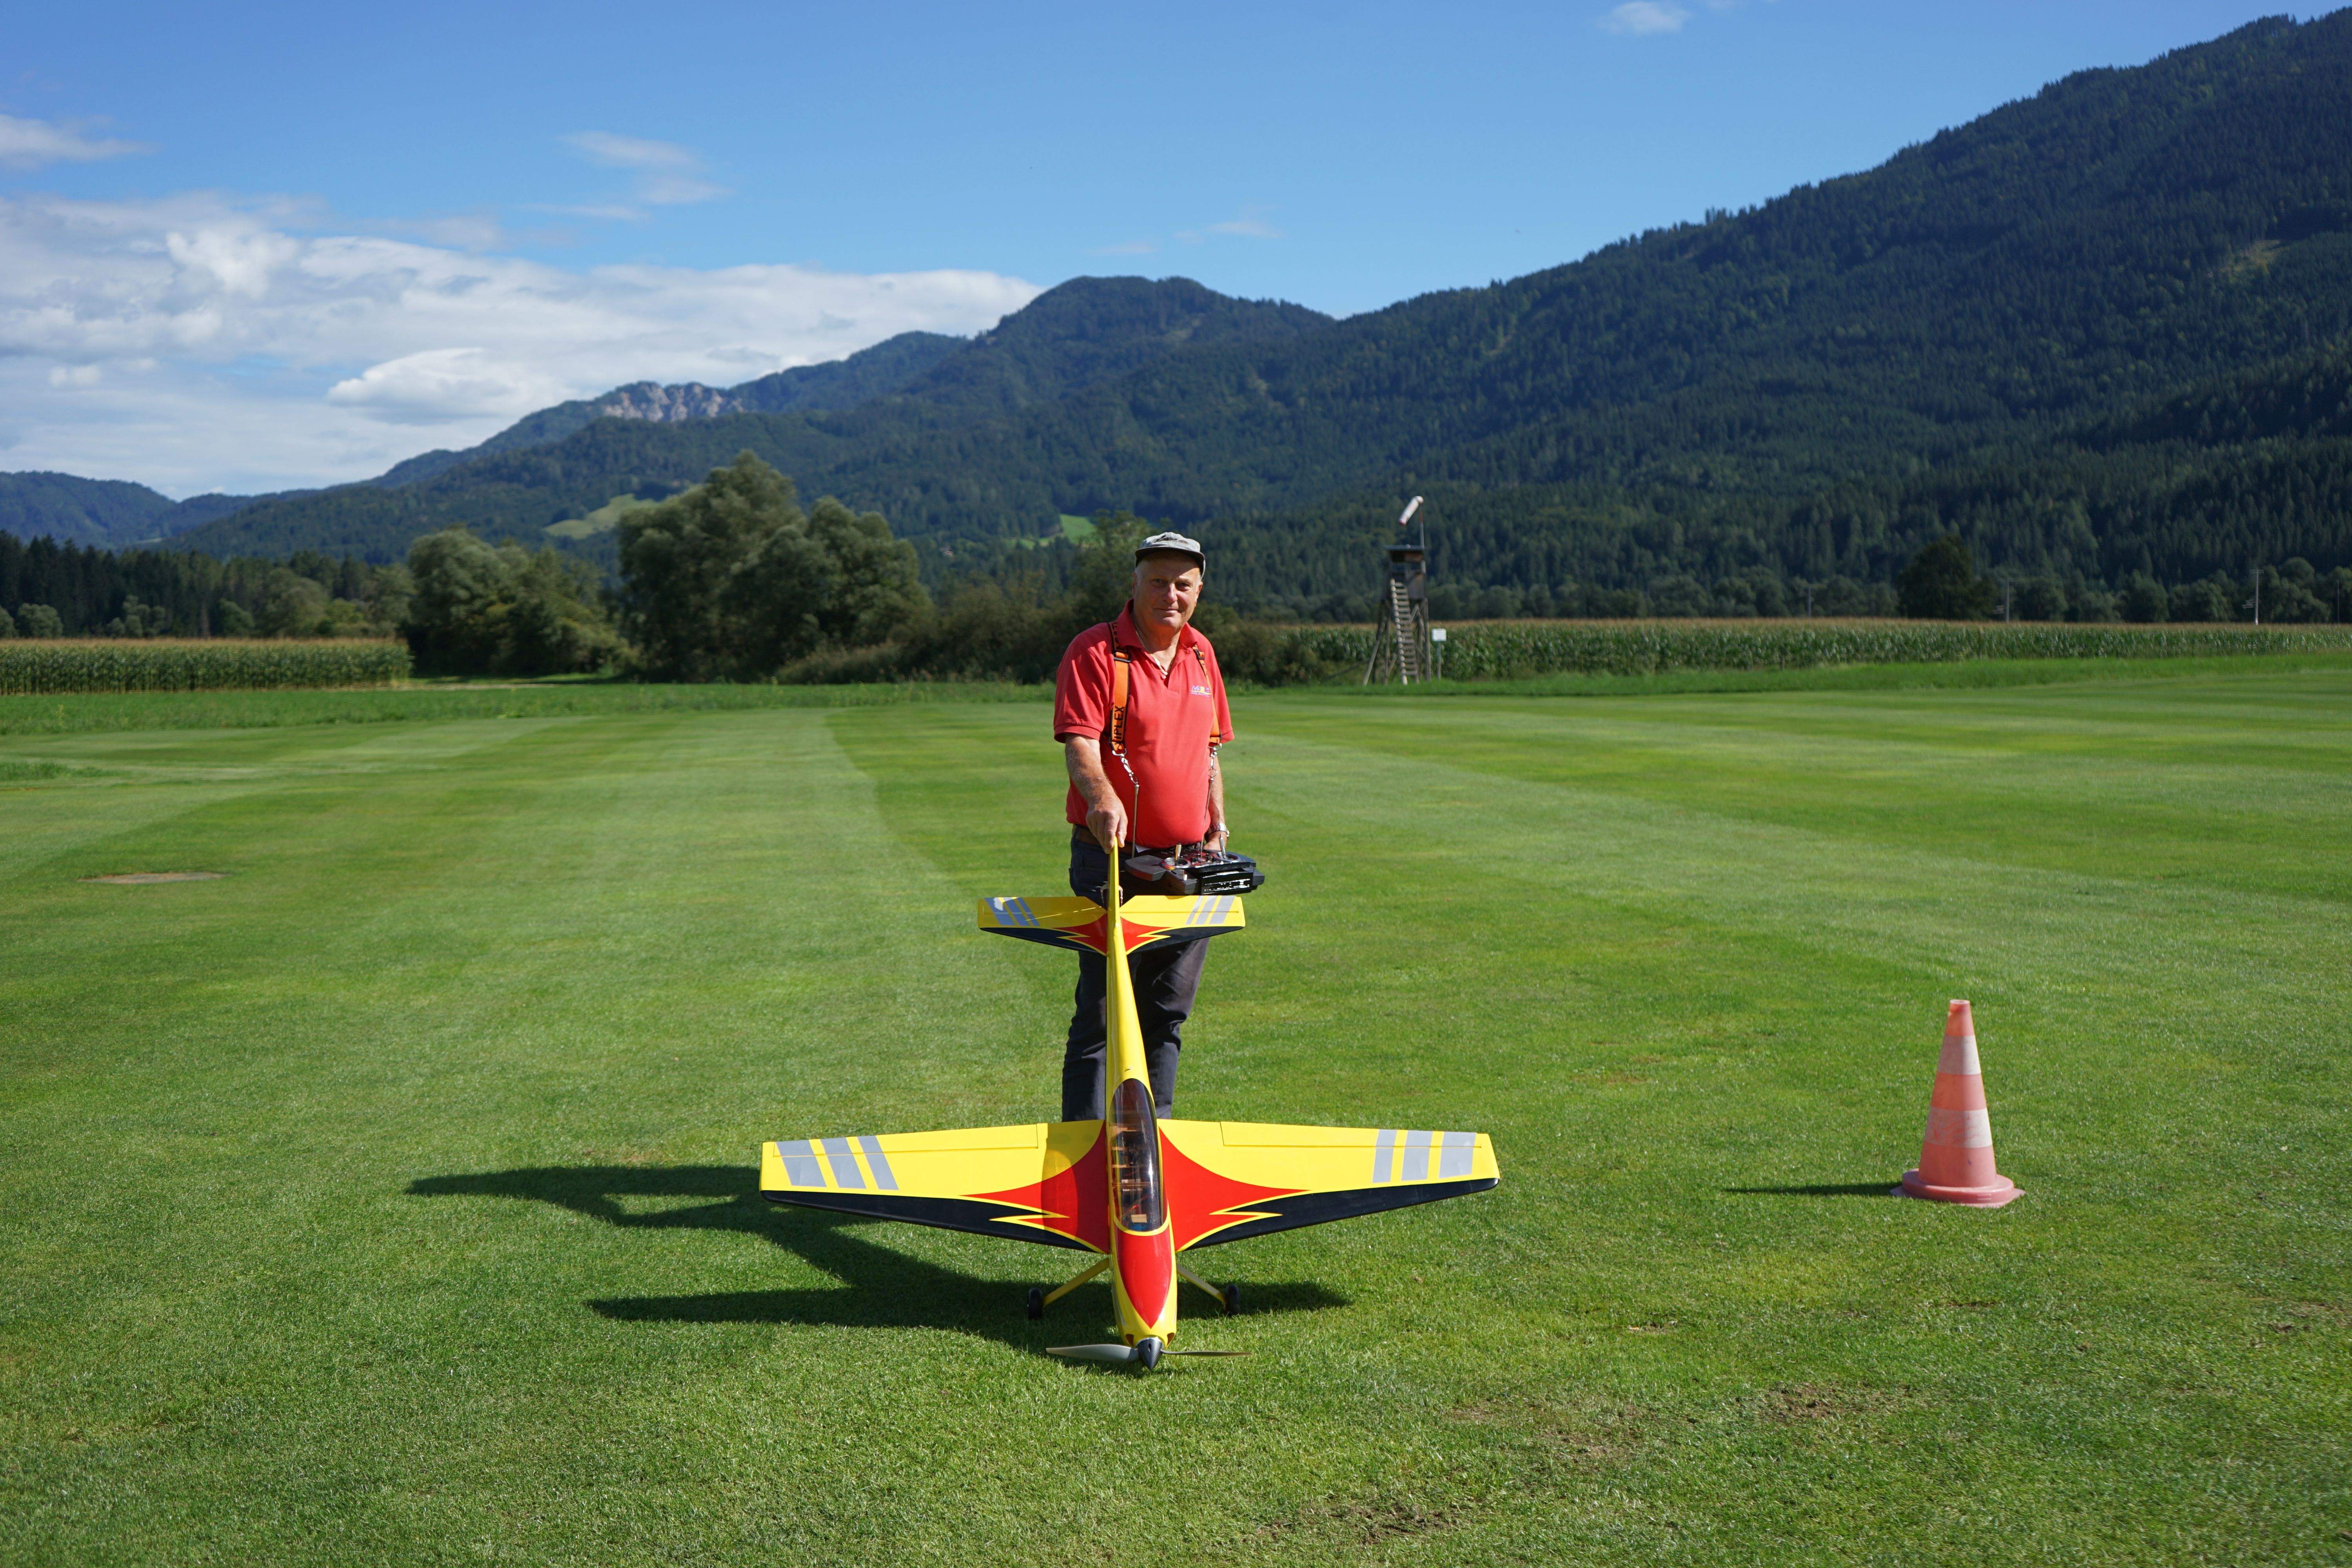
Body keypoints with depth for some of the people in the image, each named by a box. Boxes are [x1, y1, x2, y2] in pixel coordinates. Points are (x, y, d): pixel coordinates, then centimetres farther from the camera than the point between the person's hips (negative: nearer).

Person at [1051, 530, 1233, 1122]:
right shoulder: (1094, 651, -8)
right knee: (1102, 1012, -5)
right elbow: (1079, 742, -19)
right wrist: (1103, 800, -37)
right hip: (1113, 859, -6)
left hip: (1188, 863, 6)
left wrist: (1218, 824, 17)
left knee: (1169, 1011, 12)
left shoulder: (1201, 654, 13)